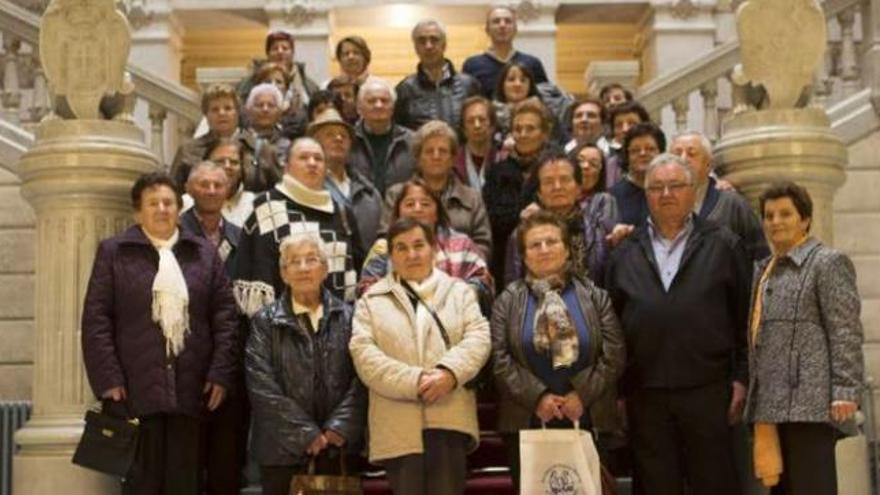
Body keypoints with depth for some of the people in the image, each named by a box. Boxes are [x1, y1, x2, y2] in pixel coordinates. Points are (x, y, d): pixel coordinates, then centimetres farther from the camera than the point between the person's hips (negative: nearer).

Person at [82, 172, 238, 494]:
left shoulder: (204, 254, 13)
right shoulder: (113, 252, 7)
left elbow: (226, 317, 9)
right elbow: (96, 319, 0)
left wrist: (221, 374, -2)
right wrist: (108, 380, -9)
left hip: (190, 389, 2)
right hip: (135, 389, -2)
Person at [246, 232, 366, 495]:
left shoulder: (347, 317, 8)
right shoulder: (266, 321, 3)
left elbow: (360, 379, 2)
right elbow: (262, 386, -5)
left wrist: (339, 429, -10)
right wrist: (306, 434, -11)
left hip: (338, 448, 1)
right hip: (284, 449, -1)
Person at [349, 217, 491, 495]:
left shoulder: (459, 292, 17)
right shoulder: (372, 301, 13)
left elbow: (478, 338, 3)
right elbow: (363, 353, -1)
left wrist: (450, 372, -17)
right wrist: (413, 381, -14)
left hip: (449, 418, 0)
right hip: (399, 424, 0)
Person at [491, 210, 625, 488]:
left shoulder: (594, 296, 8)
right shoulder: (508, 301, 6)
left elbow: (614, 355, 0)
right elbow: (500, 359, -3)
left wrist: (583, 394, -10)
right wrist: (537, 396, -13)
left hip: (586, 419, 0)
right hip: (526, 421, 0)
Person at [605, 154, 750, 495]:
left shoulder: (724, 246, 7)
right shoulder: (625, 254, 12)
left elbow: (745, 316, 4)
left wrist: (741, 378, -2)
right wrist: (617, 390, 6)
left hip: (708, 390, -2)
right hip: (645, 393, 2)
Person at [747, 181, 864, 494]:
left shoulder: (828, 262, 0)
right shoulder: (763, 271, 22)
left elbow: (846, 333, -8)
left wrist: (845, 392, -17)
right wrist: (753, 398, 19)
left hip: (810, 403, -7)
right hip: (771, 406, 7)